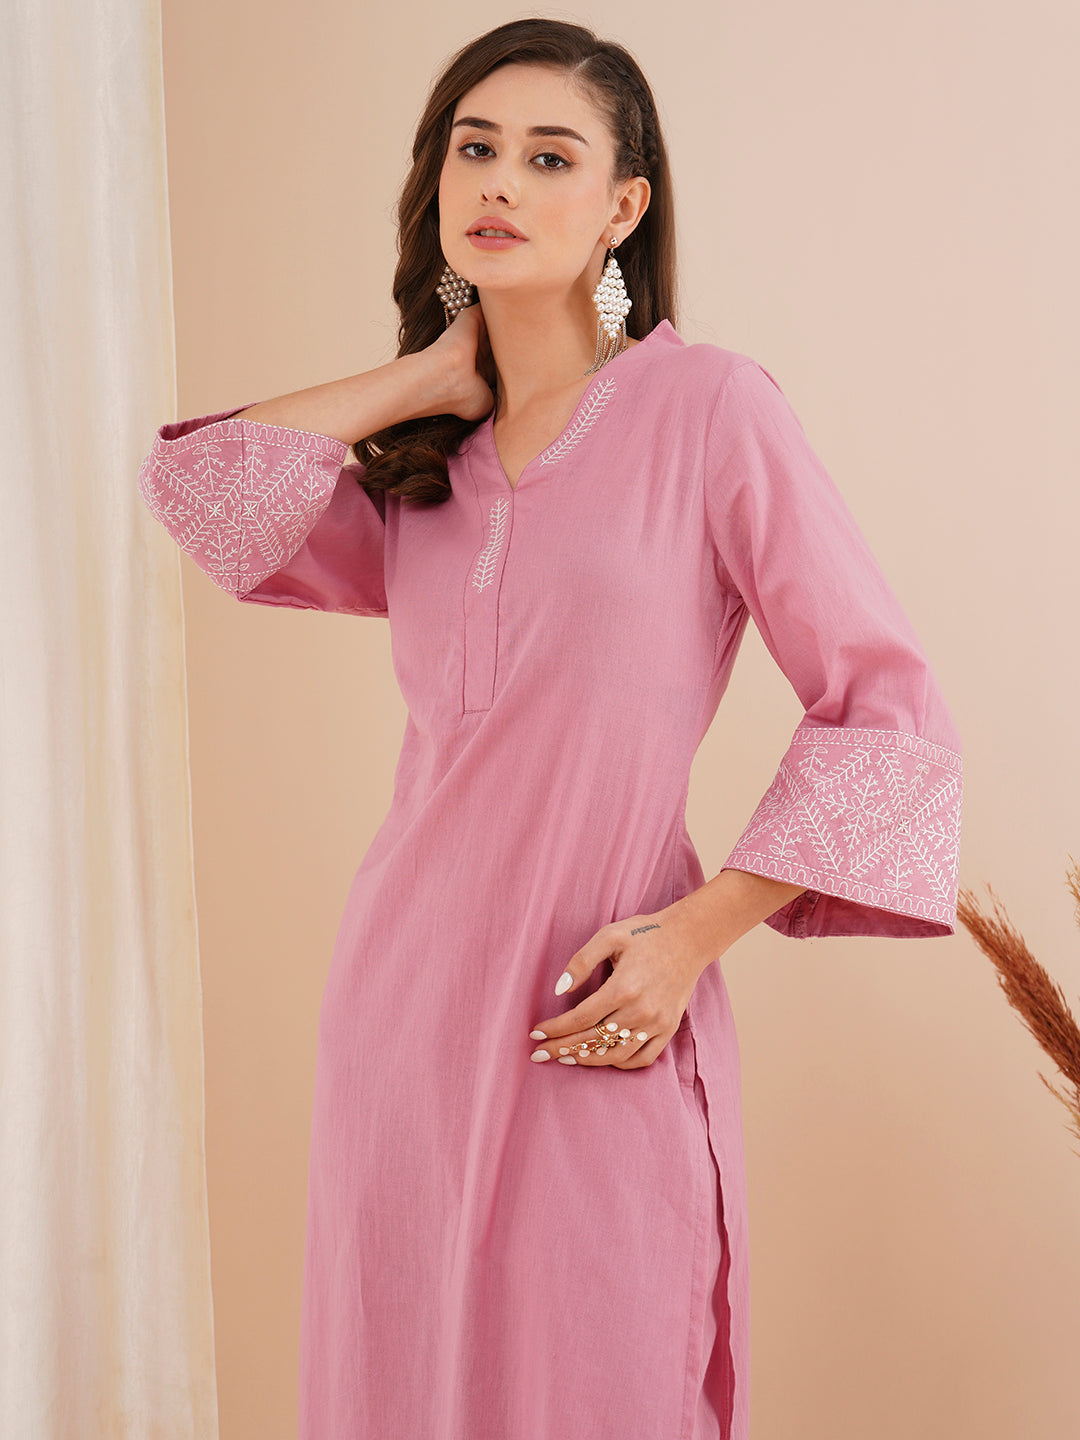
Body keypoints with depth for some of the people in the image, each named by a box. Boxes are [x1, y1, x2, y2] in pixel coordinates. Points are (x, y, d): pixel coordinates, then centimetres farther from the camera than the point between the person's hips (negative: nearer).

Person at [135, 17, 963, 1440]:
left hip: (596, 1021, -5)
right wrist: (432, 377, 2)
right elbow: (200, 486, -5)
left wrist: (692, 934, -14)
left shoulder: (709, 405, -6)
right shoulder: (424, 469, 10)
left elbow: (888, 710, -8)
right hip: (405, 1002, 5)